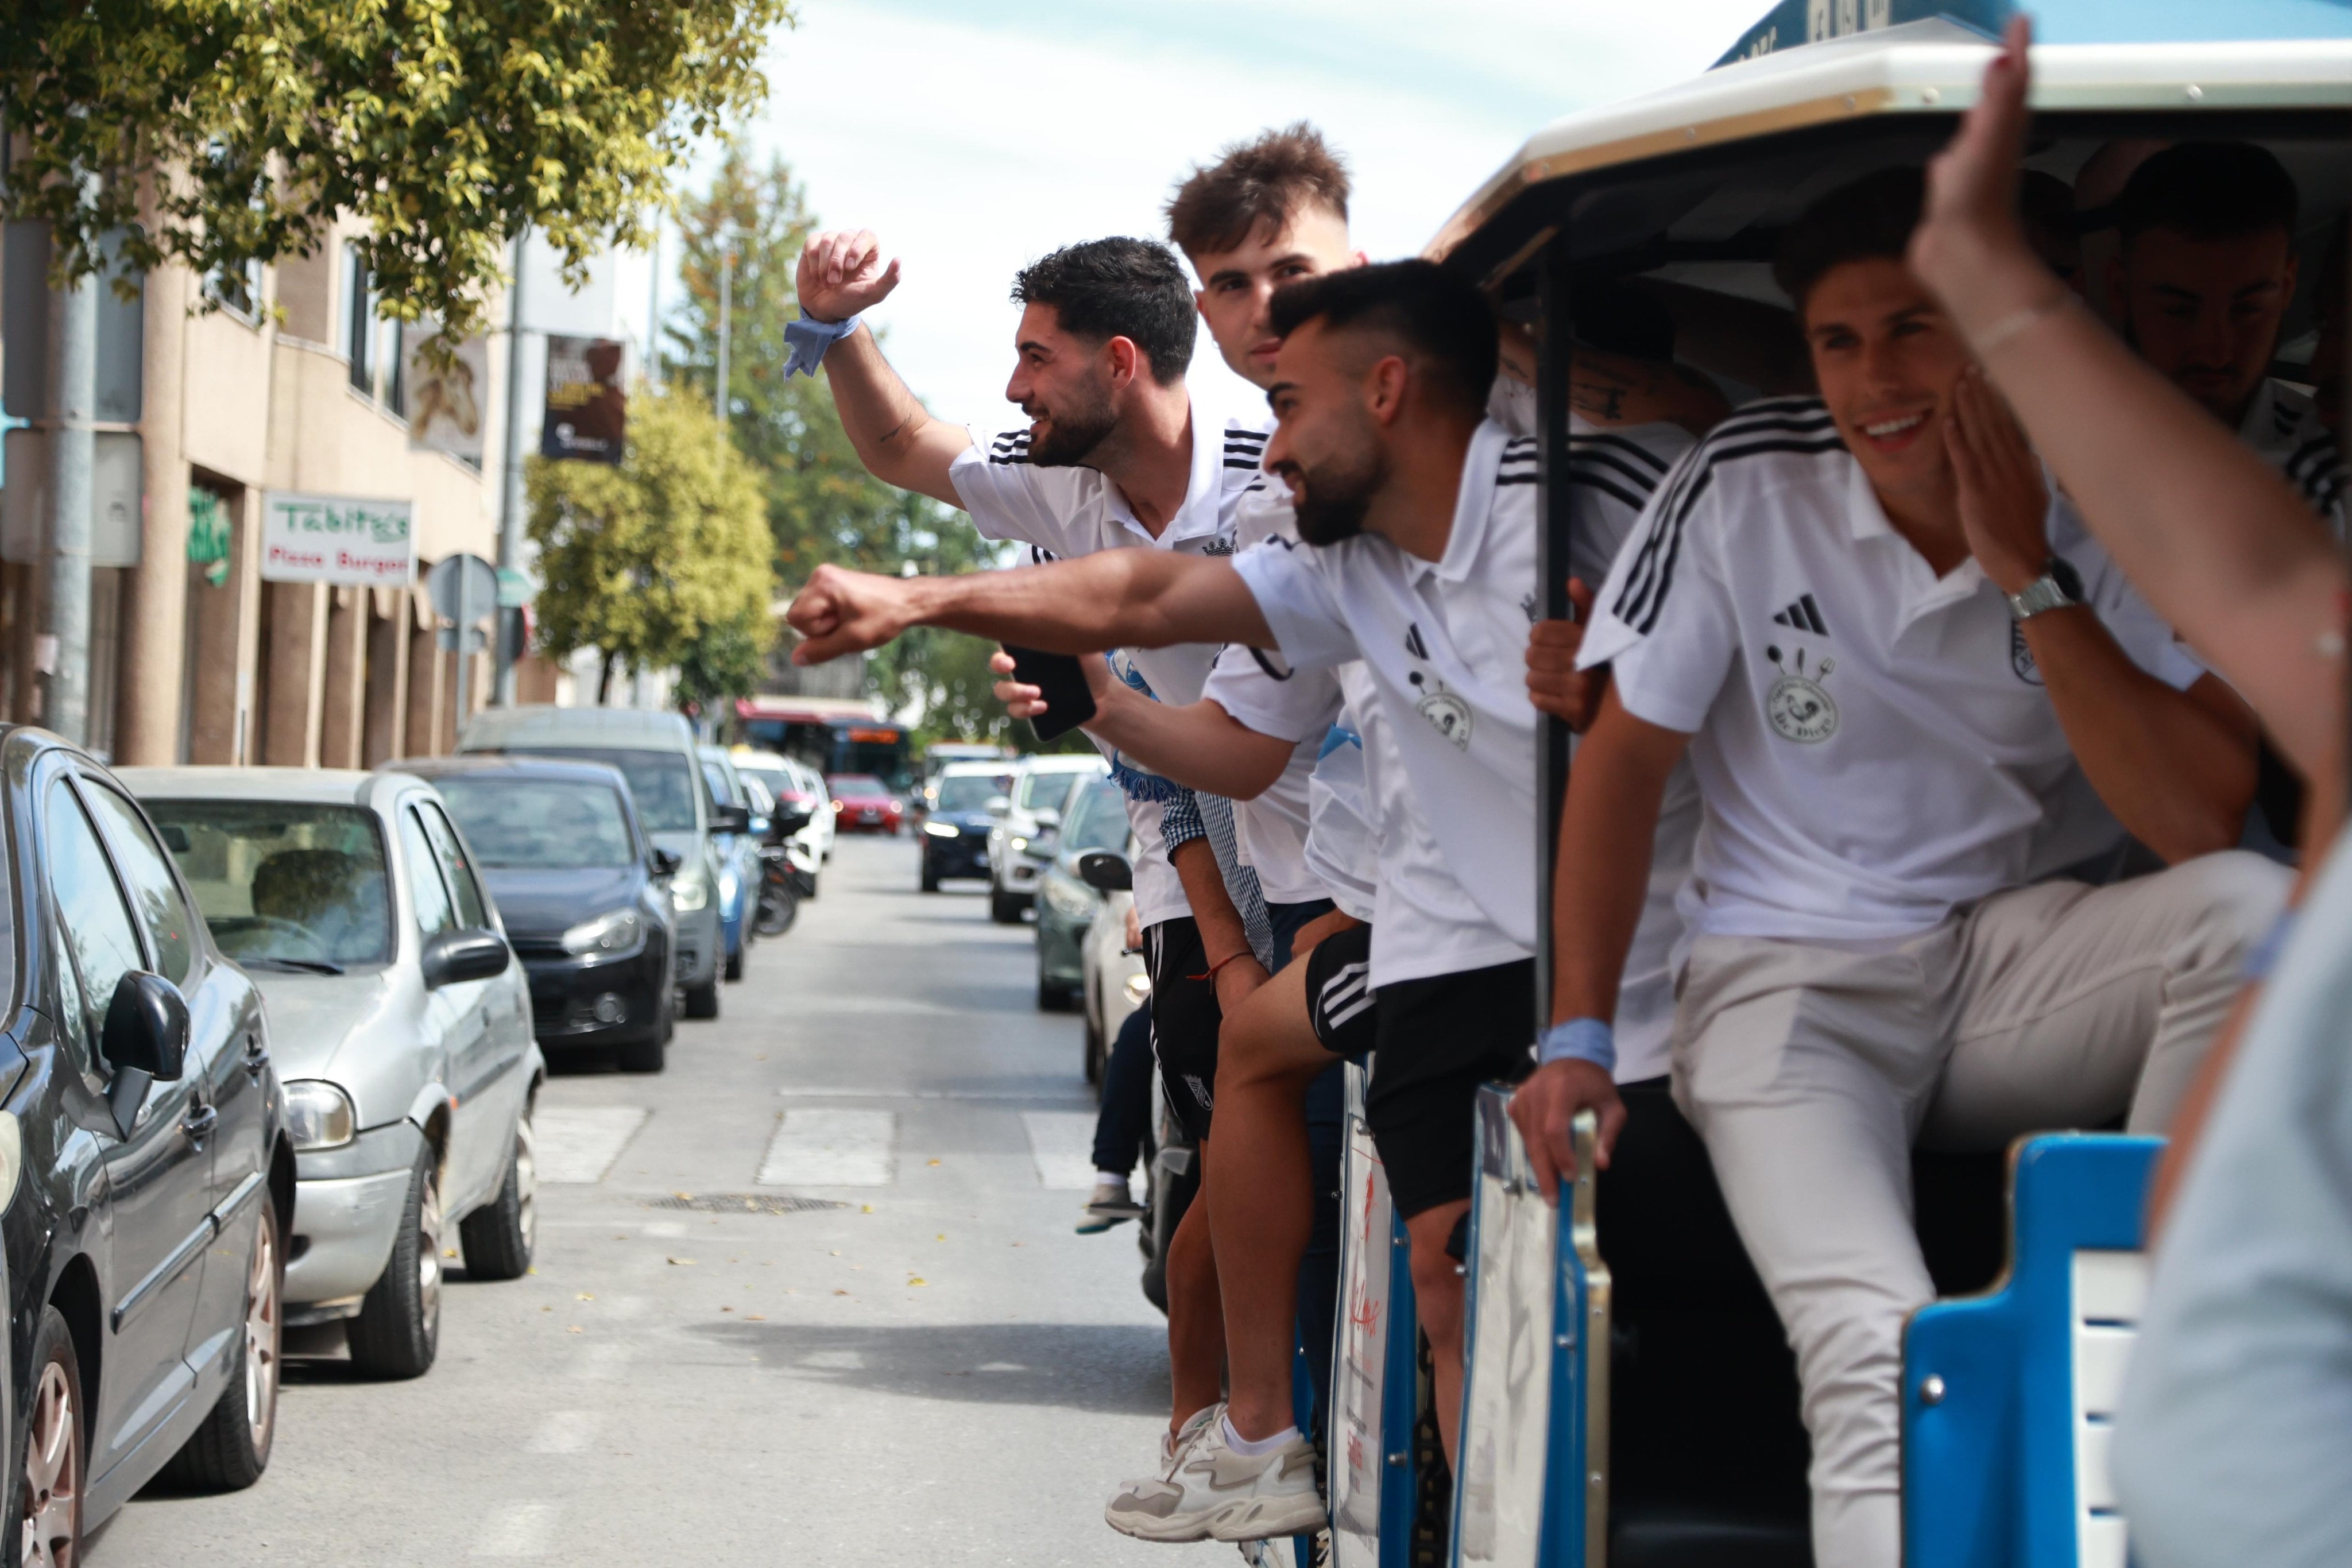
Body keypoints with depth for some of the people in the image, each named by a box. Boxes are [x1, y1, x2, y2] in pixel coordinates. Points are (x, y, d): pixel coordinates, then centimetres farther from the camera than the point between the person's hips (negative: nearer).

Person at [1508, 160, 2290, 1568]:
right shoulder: (1747, 488, -7)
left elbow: (2202, 819, -15)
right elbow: (1627, 758, 0)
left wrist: (2027, 578, -19)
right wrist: (1579, 1037, -6)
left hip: (2023, 961, 2)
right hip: (1795, 980, -2)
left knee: (2251, 909, -30)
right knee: (1878, 1357, -30)